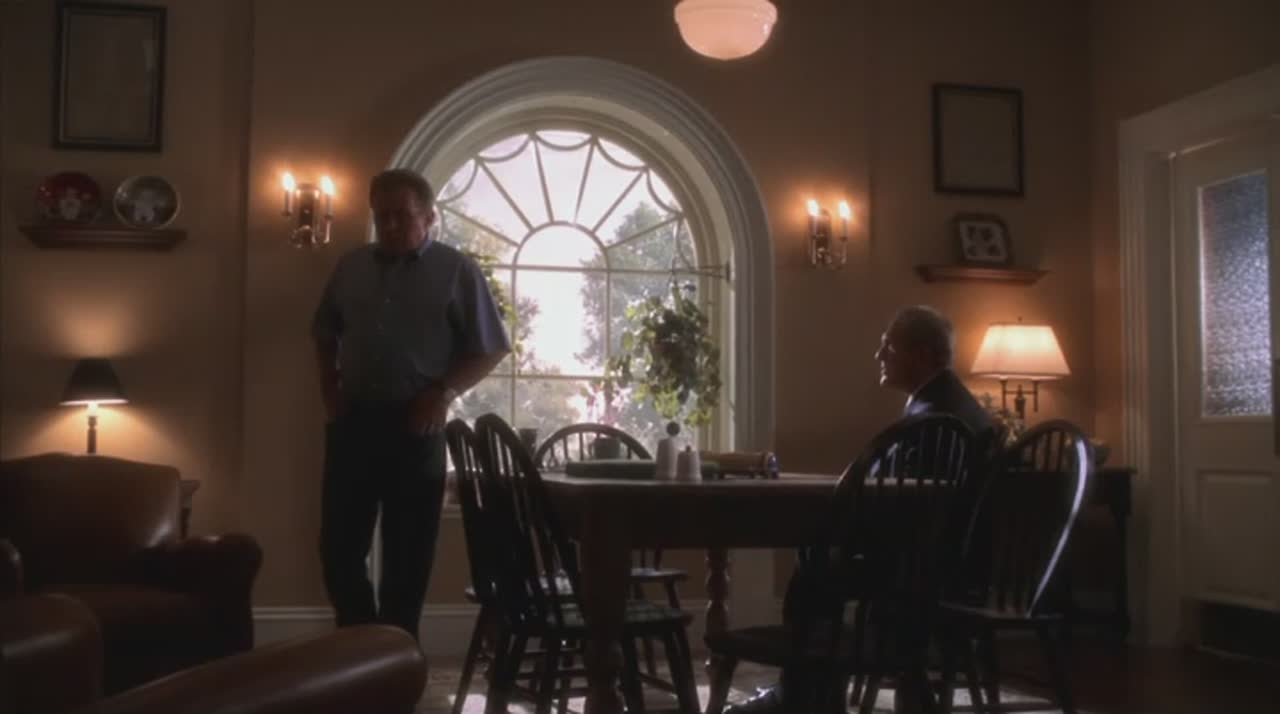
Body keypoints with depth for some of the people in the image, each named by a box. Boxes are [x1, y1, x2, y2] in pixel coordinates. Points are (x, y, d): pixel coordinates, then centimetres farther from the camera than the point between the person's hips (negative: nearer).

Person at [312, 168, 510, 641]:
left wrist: (444, 393, -13)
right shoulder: (351, 267, 12)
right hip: (352, 421, 4)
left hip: (414, 426, -4)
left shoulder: (456, 271, -1)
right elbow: (325, 332, 24)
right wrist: (328, 383, 8)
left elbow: (491, 349, -1)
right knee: (338, 547, 5)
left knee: (407, 555, 3)